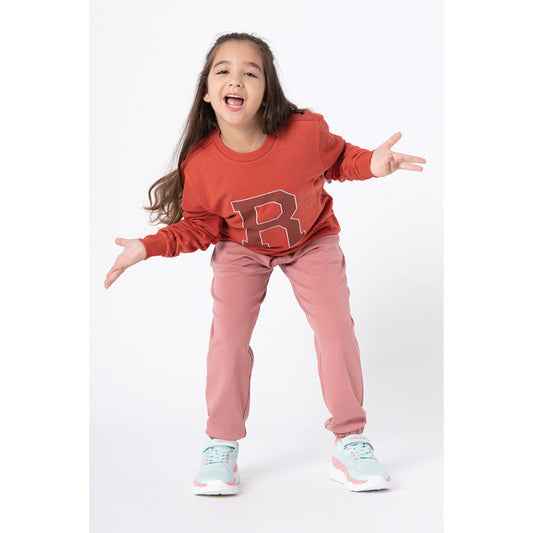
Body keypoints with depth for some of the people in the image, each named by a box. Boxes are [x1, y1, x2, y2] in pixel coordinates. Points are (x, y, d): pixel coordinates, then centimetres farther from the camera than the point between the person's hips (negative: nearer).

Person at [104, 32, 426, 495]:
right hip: (241, 249, 0)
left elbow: (337, 158, -5)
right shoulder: (200, 163, -25)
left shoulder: (306, 131, -29)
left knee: (336, 327, -9)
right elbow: (200, 227, -10)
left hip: (312, 240, 0)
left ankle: (350, 443, 8)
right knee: (228, 336, -11)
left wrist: (370, 163, -24)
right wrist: (149, 246, -19)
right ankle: (222, 447, 8)